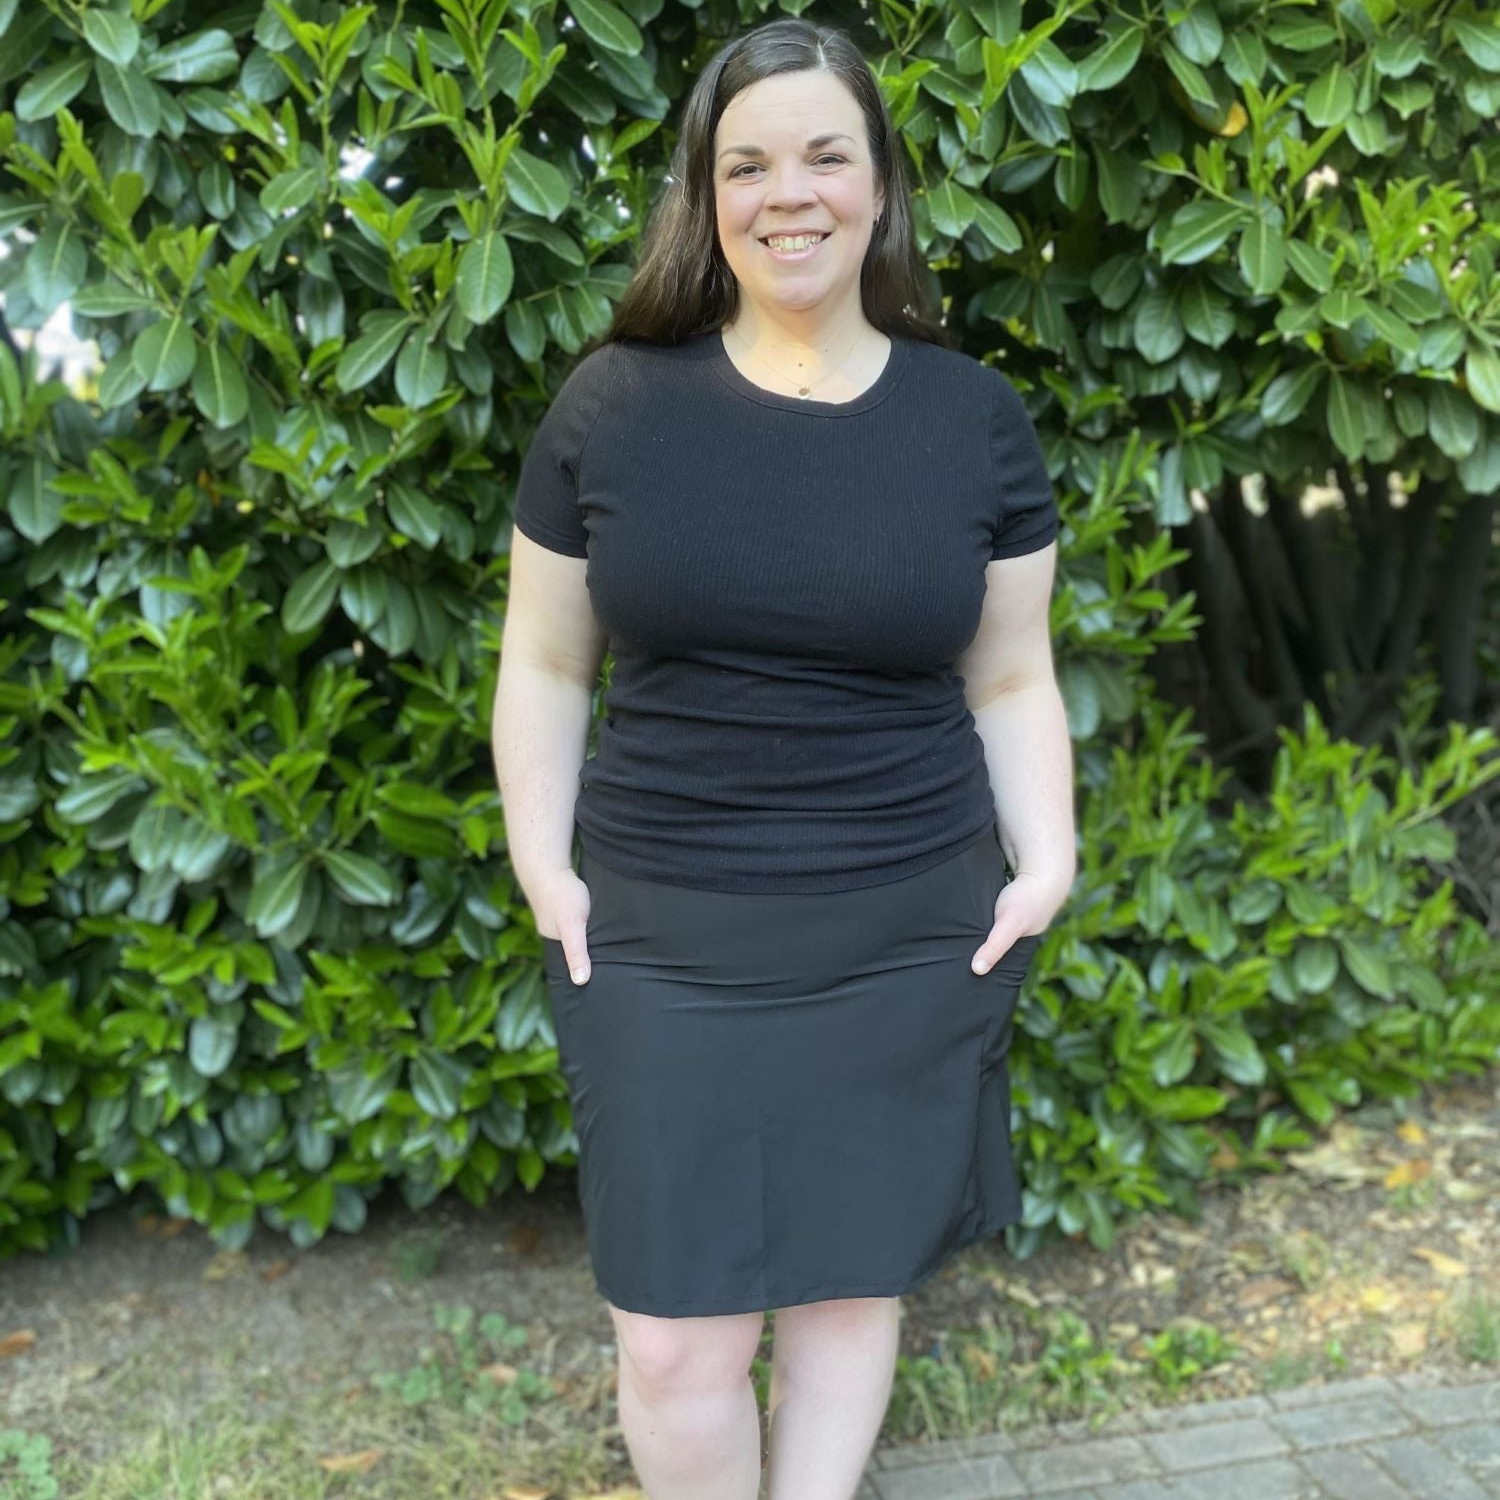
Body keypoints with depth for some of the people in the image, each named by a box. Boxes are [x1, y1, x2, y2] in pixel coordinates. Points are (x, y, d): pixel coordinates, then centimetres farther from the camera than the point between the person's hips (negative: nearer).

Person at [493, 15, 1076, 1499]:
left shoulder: (974, 417, 2)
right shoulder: (612, 403, -1)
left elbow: (1012, 681, 9)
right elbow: (545, 662, 5)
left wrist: (1044, 862, -2)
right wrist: (542, 867, -3)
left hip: (908, 941, 1)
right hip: (665, 943, -1)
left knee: (850, 1282, 14)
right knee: (674, 1340, 3)